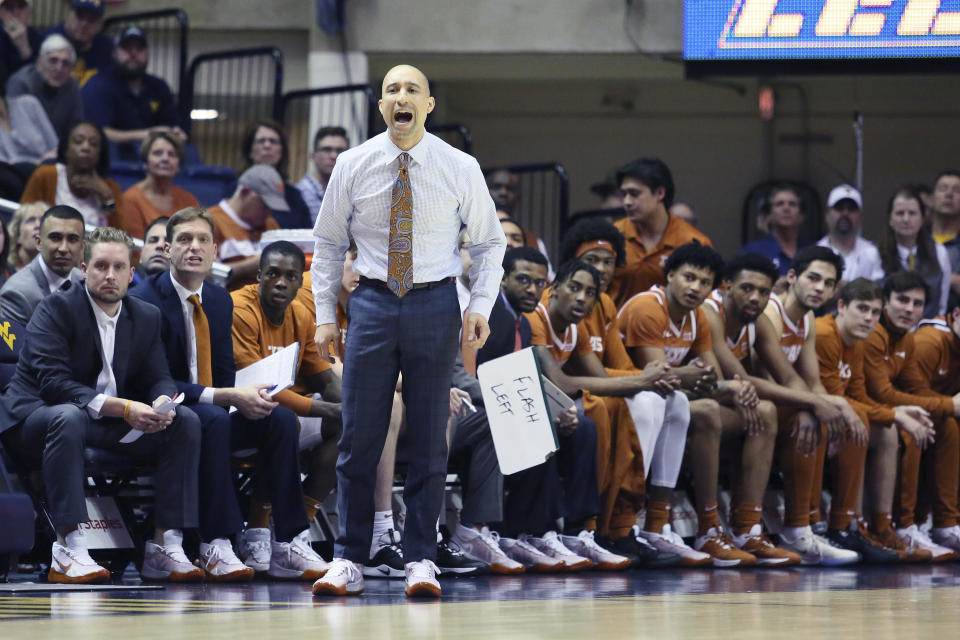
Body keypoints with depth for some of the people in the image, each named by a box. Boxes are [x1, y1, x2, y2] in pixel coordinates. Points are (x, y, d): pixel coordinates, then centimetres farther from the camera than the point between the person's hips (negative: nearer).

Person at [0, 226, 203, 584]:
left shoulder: (147, 318, 7)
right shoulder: (55, 310, -13)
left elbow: (158, 379, 6)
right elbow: (53, 383, -24)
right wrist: (122, 407, -33)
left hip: (111, 423, 6)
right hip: (37, 416, -6)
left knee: (186, 421, -10)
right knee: (68, 417, -40)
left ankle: (165, 546, -15)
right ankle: (68, 551, -43)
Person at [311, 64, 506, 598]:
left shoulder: (460, 169, 0)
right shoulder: (353, 166, 2)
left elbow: (490, 242, 9)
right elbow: (329, 242, 11)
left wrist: (482, 306, -3)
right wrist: (326, 314, 5)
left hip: (435, 302, 0)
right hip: (374, 301, 1)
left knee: (429, 438, 2)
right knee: (360, 436, 0)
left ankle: (421, 560, 9)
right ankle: (349, 560, 6)